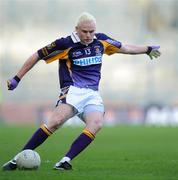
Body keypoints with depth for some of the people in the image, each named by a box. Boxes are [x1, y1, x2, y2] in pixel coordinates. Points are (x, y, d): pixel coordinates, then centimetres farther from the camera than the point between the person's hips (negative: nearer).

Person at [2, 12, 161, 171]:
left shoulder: (101, 40, 10)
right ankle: (18, 159, -28)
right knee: (57, 120, -32)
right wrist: (17, 79, 2)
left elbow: (124, 48, 28)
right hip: (73, 91, -5)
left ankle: (66, 160, -33)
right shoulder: (66, 44, -5)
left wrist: (148, 49, 32)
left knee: (96, 124, -28)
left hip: (93, 94, 5)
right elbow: (37, 56, 2)